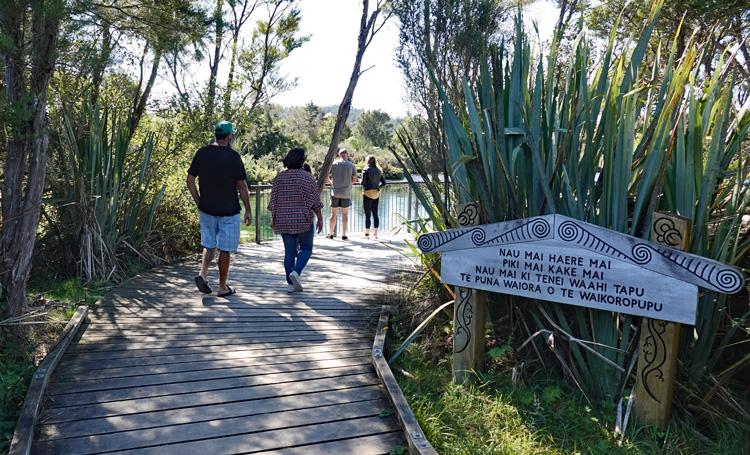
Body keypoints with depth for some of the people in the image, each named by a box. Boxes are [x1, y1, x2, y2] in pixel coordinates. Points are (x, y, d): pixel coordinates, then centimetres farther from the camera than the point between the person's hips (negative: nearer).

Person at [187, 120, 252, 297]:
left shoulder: (202, 153, 2)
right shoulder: (233, 156, -12)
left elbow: (190, 179, 3)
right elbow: (242, 186, -10)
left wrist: (198, 202, 11)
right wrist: (248, 210, -2)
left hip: (206, 209, 4)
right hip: (229, 211, -4)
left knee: (209, 245, 20)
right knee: (225, 249, 5)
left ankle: (202, 274, -1)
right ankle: (223, 287, 13)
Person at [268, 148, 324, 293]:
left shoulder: (279, 177, 6)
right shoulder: (307, 176, -6)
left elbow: (273, 201, 8)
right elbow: (315, 201, -8)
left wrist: (273, 219, 16)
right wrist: (320, 219, -1)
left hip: (283, 220, 4)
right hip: (303, 219, -4)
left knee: (289, 251, 8)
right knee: (306, 248, 10)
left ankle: (290, 283, 9)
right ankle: (296, 272, -13)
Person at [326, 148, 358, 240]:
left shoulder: (333, 164, 0)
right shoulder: (351, 165, -1)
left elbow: (326, 176, 3)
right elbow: (355, 180, 0)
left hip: (335, 192, 1)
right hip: (346, 193, 0)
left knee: (333, 214, 8)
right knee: (345, 214, 7)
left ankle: (330, 233, 11)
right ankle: (343, 235, 7)